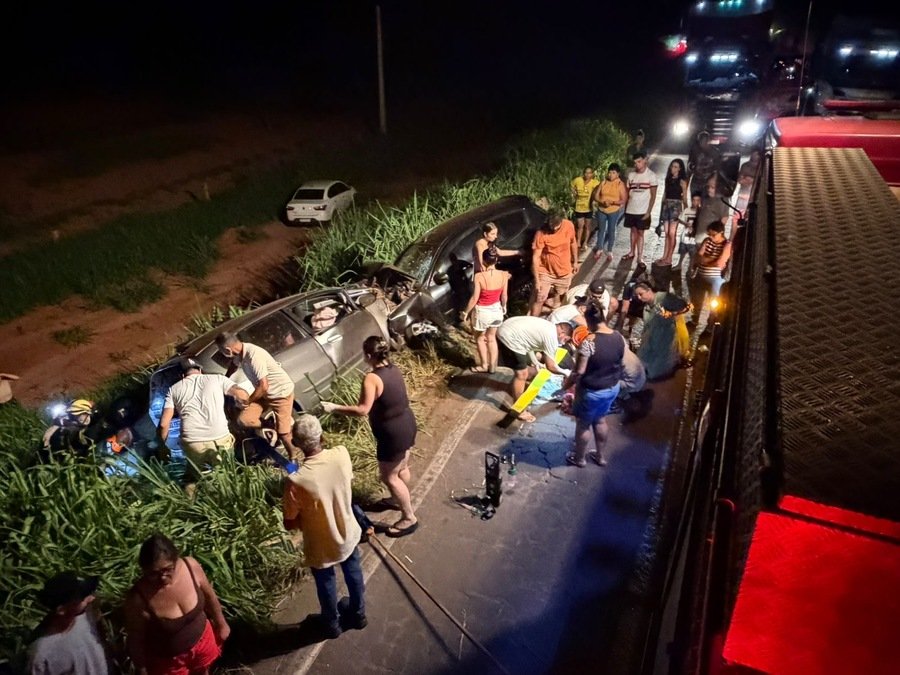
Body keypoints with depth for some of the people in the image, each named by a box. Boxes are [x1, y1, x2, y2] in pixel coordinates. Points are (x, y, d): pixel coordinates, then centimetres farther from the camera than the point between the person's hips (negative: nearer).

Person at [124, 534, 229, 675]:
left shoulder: (191, 566, -27)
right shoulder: (138, 599, -35)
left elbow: (209, 595, -7)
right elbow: (135, 640, -17)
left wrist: (221, 624, 7)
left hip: (201, 638, 3)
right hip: (167, 658, -3)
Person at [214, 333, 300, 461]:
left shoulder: (254, 356, -32)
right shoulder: (240, 352, -6)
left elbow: (263, 386, -28)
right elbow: (234, 364, 22)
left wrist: (247, 401, -14)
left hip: (281, 392, -8)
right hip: (264, 393, 8)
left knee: (283, 433, -4)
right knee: (243, 420, -10)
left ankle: (294, 457, 20)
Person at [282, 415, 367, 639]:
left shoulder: (296, 481, -35)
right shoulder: (342, 454, -25)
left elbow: (289, 524, -19)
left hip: (321, 546, -3)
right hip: (348, 533, 3)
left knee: (326, 584, 27)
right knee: (353, 573, 31)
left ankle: (332, 624, 52)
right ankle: (358, 614, 55)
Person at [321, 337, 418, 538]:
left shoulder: (372, 378, -25)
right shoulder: (395, 370, 1)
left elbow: (362, 410, -27)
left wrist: (334, 408, -20)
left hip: (392, 434, -9)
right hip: (407, 424, 9)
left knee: (389, 477, 8)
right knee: (402, 468, 28)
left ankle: (409, 518, 17)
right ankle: (402, 499, 49)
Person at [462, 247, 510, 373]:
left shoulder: (479, 276, -24)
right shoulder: (503, 275, -12)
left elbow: (475, 298, -19)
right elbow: (504, 296, -1)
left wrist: (466, 312, -5)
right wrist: (504, 307, 20)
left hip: (483, 311, -4)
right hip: (496, 310, 4)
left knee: (480, 338, 20)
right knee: (491, 338, 22)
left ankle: (484, 365, 28)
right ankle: (493, 366, 28)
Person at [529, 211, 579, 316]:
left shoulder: (569, 226, -14)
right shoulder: (541, 233, -25)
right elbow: (535, 258, -22)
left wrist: (575, 261, 14)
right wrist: (537, 280, -24)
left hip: (565, 272, 4)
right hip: (545, 273, -3)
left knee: (560, 297, 20)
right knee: (539, 300, -3)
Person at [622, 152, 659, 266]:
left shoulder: (651, 175, -7)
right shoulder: (631, 175, 4)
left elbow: (653, 196, -7)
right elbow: (628, 193, 9)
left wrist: (648, 212, -12)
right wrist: (625, 208, 3)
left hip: (643, 211, -3)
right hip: (630, 210, 4)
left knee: (640, 232, 2)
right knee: (633, 231, 13)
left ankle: (640, 256, 5)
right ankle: (632, 252, 24)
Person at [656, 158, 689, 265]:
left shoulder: (682, 181, -2)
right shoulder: (668, 179, 14)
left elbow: (684, 198, -3)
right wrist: (662, 209, 14)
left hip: (676, 207, -5)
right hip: (666, 206, 5)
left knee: (672, 234, -6)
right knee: (667, 233, 7)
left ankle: (669, 259, -4)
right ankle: (664, 257, 10)